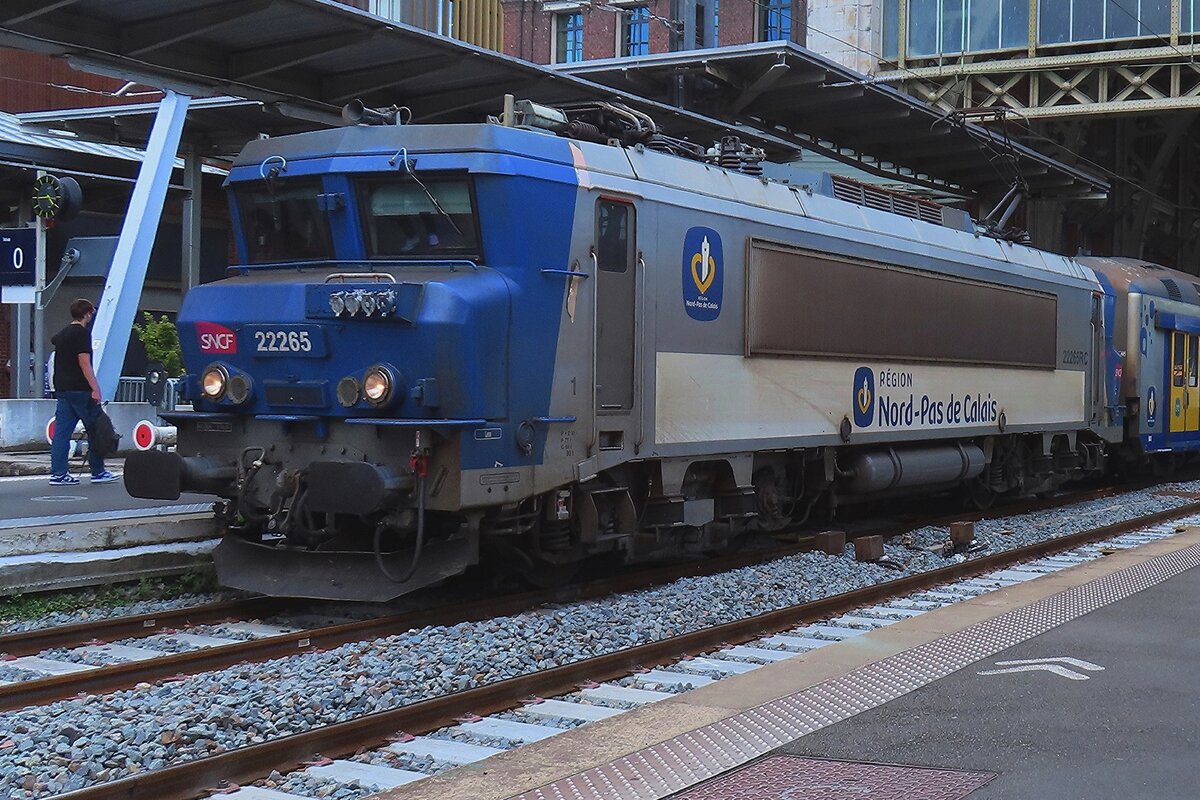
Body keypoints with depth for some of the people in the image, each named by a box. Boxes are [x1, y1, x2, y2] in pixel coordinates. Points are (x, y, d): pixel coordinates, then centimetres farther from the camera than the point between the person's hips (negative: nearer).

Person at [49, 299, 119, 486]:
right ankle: (98, 472, 5)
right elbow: (84, 363, -18)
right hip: (80, 390, -8)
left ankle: (58, 473, 1)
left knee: (62, 431, 4)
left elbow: (54, 340, 39)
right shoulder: (82, 333, -10)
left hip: (62, 389, 9)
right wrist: (95, 388, -20)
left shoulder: (62, 334, 16)